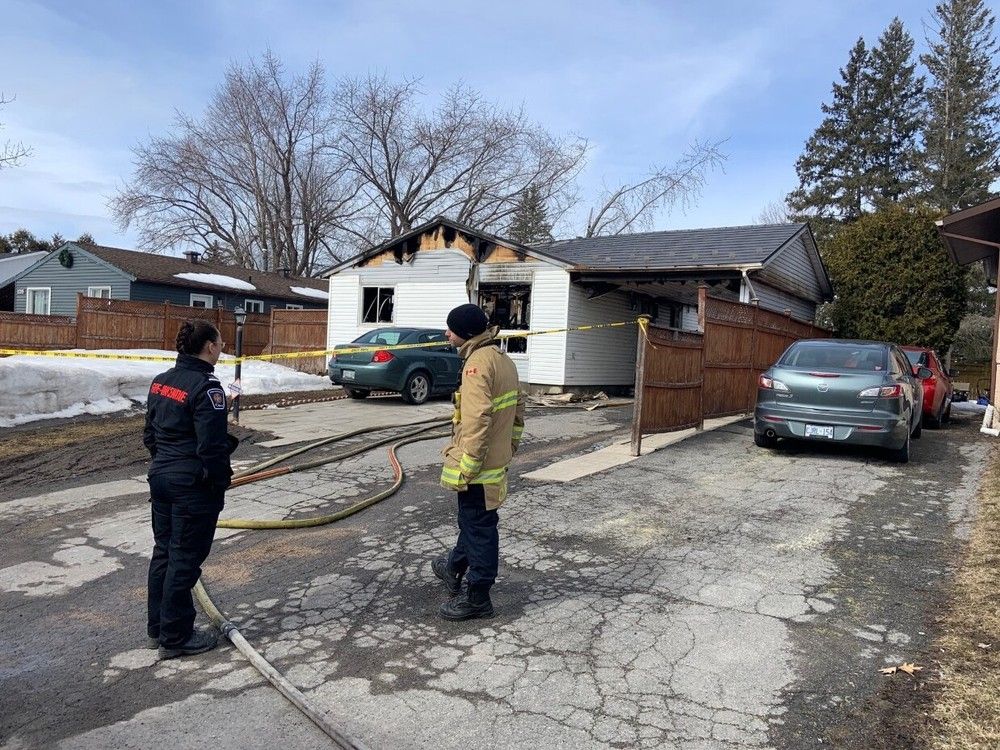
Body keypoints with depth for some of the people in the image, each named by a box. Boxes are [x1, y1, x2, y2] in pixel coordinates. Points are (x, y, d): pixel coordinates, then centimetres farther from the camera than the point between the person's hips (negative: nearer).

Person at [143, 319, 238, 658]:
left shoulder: (160, 381, 8)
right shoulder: (207, 387, -19)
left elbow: (150, 434, 16)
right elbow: (212, 446, -20)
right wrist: (220, 482, -6)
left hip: (161, 476, 9)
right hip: (193, 485, -9)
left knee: (163, 551, 18)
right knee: (185, 559, 2)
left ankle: (157, 628, 31)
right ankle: (175, 638, 14)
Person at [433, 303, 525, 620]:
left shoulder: (478, 362, -21)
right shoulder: (502, 359, 10)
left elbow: (476, 422, -27)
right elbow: (517, 409, 16)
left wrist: (465, 469, -23)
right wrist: (509, 447, 22)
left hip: (479, 464, -10)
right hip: (497, 460, 10)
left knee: (478, 526, 3)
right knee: (473, 520, 25)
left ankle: (477, 598, 16)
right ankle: (455, 567, 46)